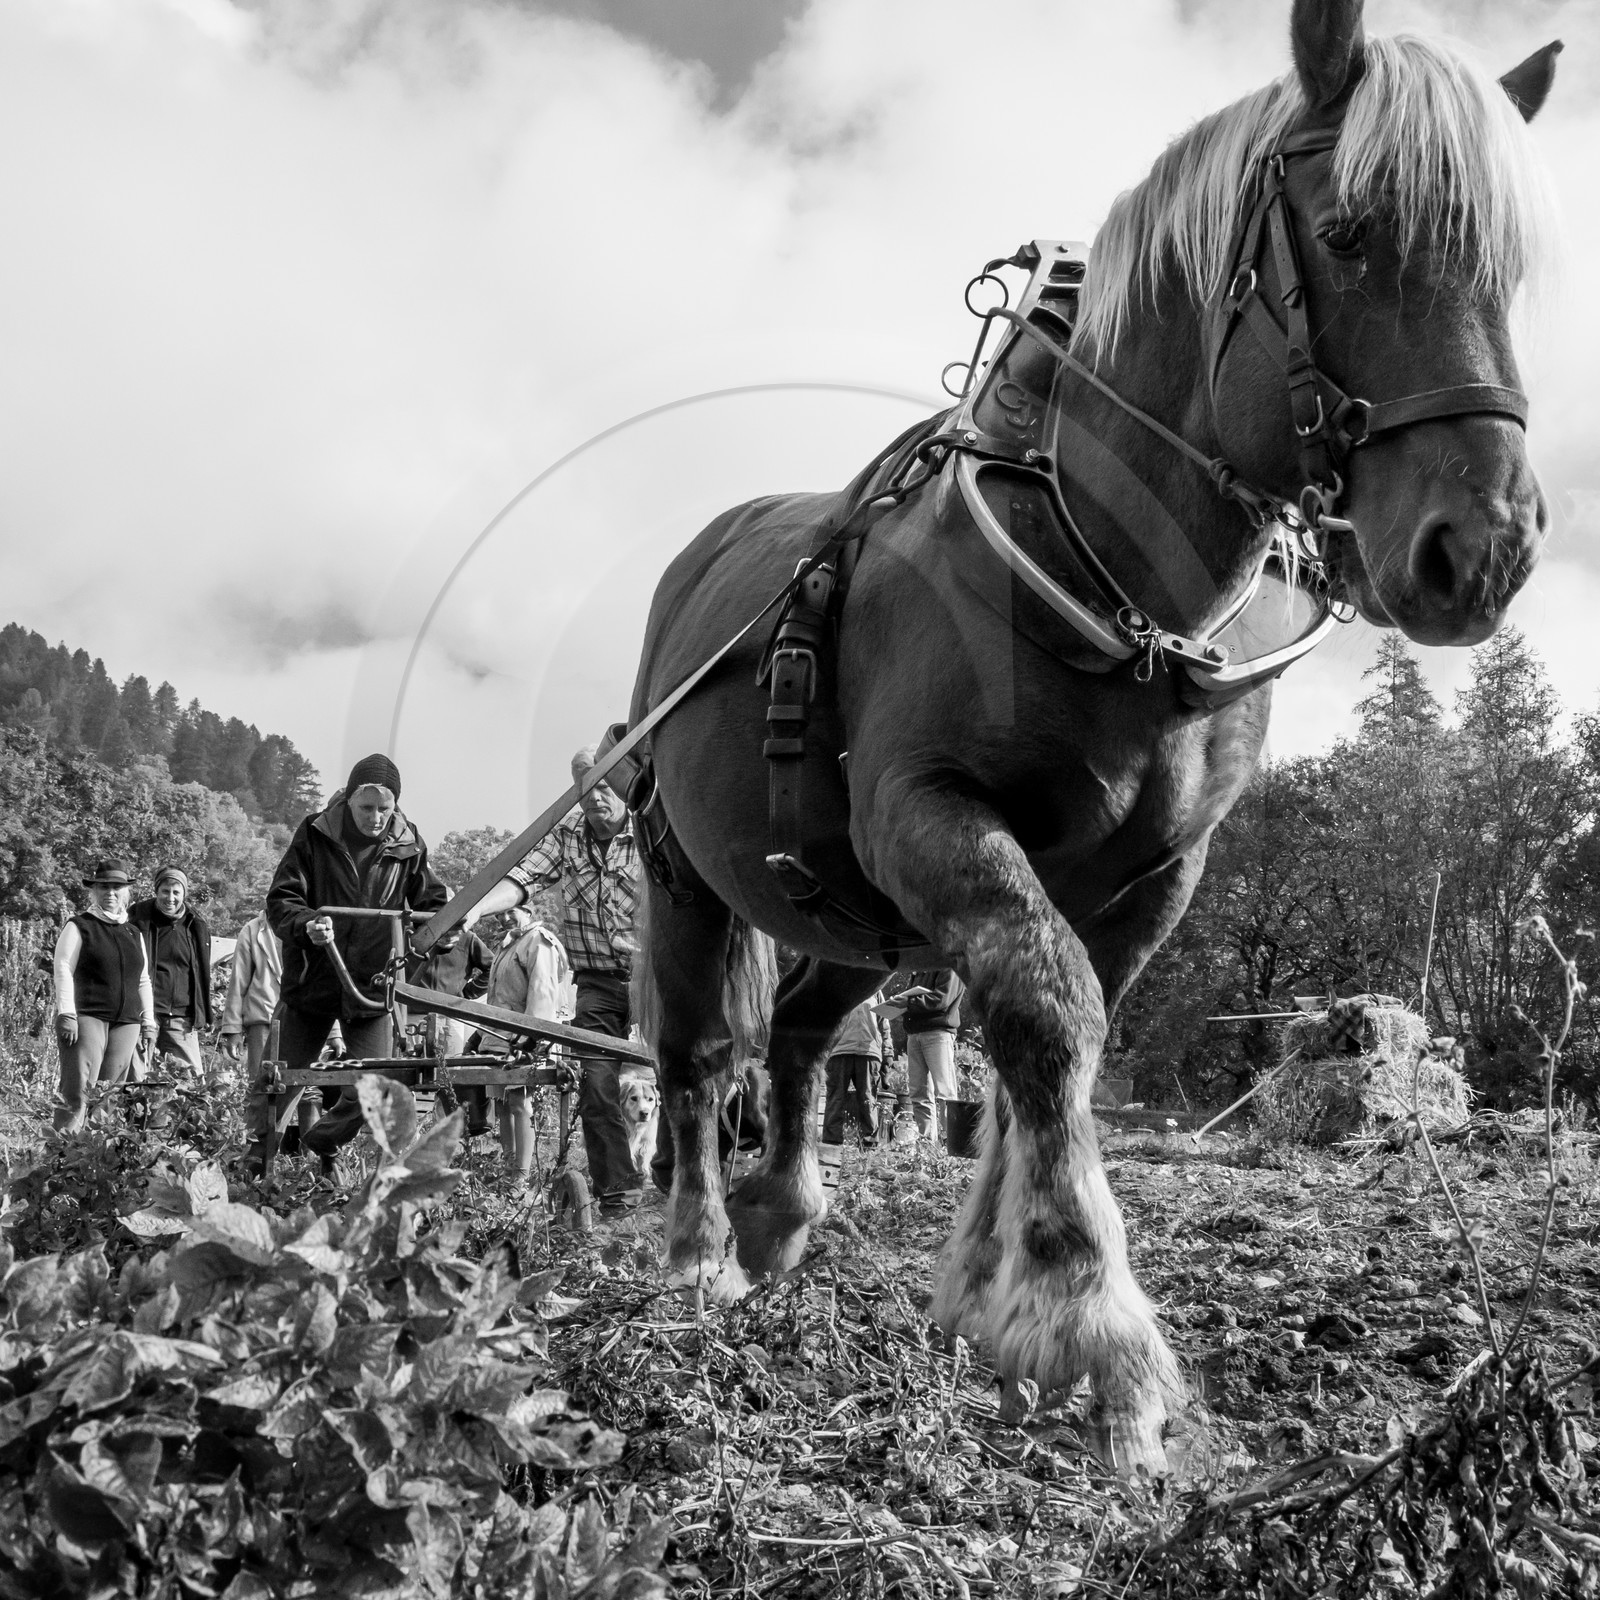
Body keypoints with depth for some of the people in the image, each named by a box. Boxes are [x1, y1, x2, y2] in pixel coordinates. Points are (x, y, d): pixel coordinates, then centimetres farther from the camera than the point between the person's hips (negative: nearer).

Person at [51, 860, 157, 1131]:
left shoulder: (133, 933, 18)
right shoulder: (79, 927, 3)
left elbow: (143, 981, 22)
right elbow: (63, 970, -5)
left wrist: (148, 1022, 17)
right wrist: (66, 1014, -14)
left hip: (126, 1022, 5)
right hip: (87, 1018, -5)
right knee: (78, 1091, -15)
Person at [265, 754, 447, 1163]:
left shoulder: (407, 845, -1)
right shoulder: (315, 834, -7)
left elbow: (432, 904, 9)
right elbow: (280, 899, -9)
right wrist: (306, 925, -30)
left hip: (372, 988, 1)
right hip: (312, 982, -1)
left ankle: (317, 1148, 21)